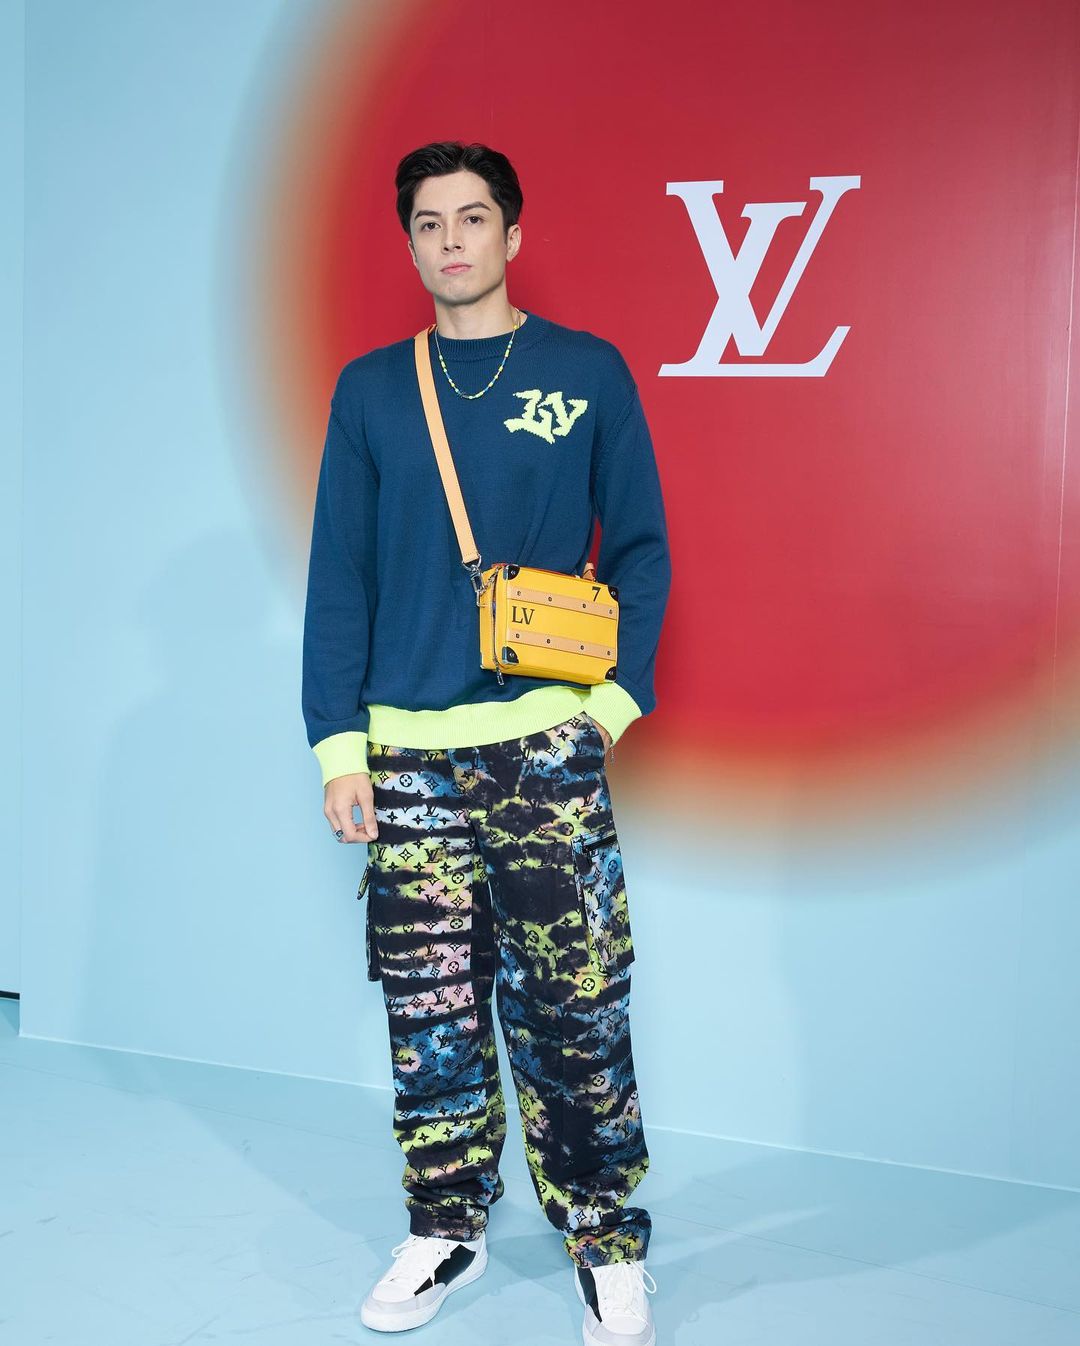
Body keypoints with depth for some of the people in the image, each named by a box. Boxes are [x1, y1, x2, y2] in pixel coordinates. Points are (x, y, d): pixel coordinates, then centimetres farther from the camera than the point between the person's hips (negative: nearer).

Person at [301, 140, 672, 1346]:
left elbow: (640, 547, 7)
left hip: (548, 746, -2)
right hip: (408, 751, 2)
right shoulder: (370, 388, 9)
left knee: (572, 1009, 0)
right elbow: (338, 576, 7)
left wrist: (619, 690, -5)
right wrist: (338, 744, 1)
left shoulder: (589, 373, 4)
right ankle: (445, 1233, 24)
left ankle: (610, 1246, 15)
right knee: (429, 1009, 8)